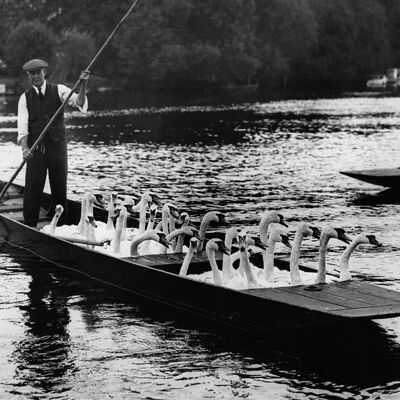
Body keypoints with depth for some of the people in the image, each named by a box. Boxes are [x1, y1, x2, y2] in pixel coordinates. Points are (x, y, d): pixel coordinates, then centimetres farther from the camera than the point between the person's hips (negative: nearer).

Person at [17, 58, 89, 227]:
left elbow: (79, 102, -12)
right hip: (35, 148, -1)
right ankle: (29, 227, 5)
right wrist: (24, 148, -22)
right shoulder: (25, 98, 2)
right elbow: (22, 126, -7)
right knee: (33, 188, -3)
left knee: (60, 188, 7)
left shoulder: (58, 91, 2)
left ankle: (59, 226, 19)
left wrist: (83, 85, -30)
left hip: (57, 145, 1)